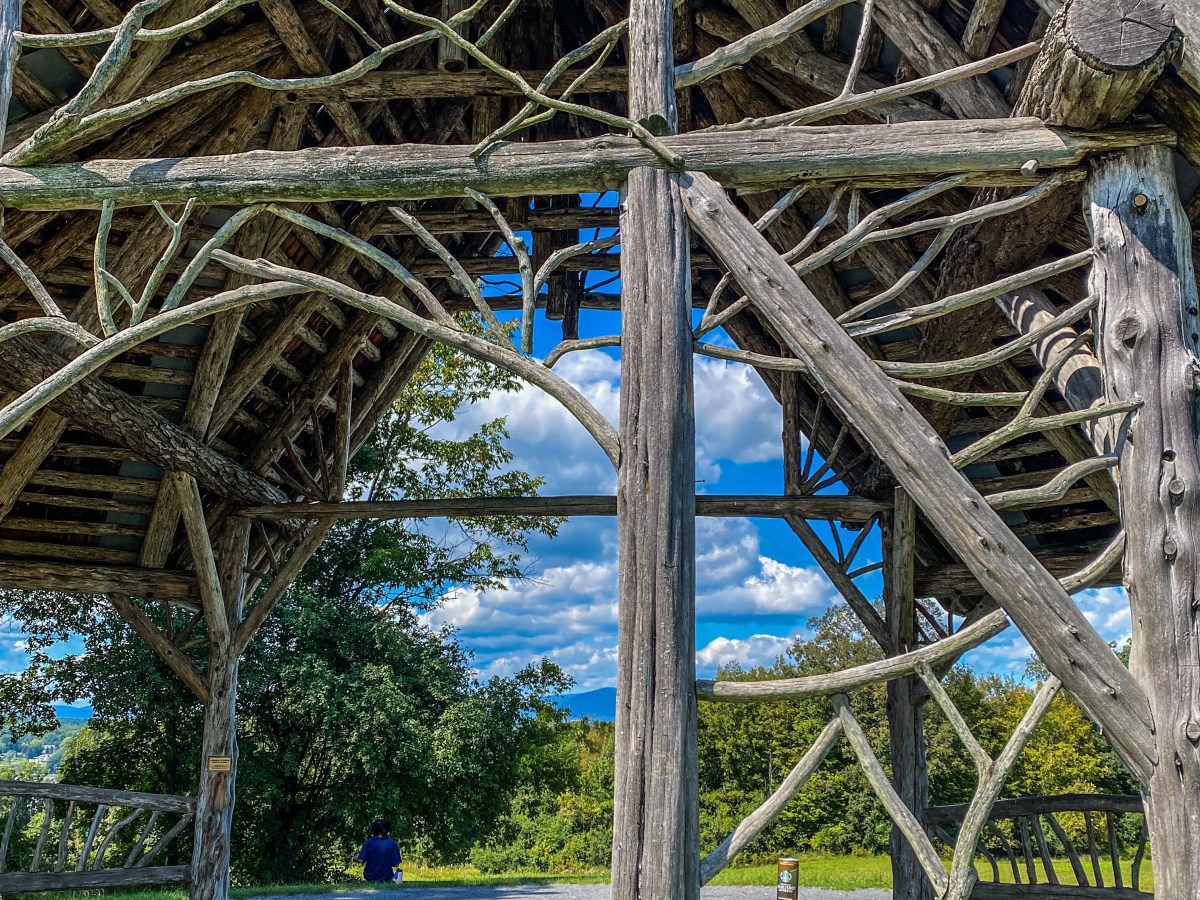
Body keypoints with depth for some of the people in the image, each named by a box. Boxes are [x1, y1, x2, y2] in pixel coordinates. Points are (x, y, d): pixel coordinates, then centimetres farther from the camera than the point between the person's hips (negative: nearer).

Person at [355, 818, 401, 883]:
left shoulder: (368, 842, -8)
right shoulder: (392, 843, -7)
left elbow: (360, 860, -12)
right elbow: (395, 864, -7)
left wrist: (355, 858, 10)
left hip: (369, 878, 0)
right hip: (386, 879, 0)